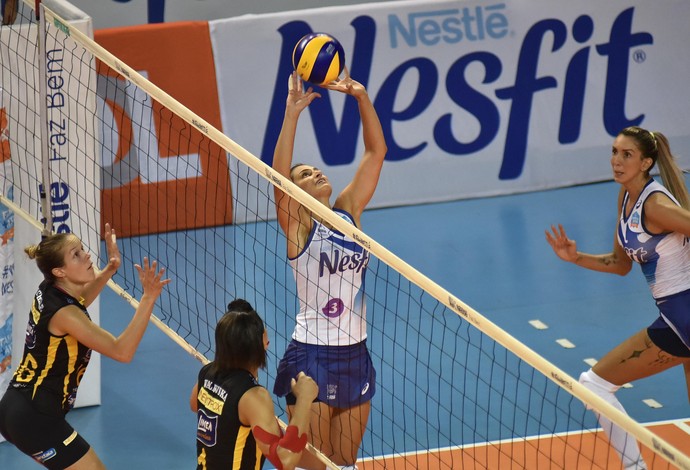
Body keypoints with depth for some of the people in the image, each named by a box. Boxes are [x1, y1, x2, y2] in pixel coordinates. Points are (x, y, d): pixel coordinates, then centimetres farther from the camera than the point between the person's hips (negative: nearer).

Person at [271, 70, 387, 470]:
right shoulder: (297, 226, -6)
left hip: (356, 356, 5)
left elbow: (376, 151, 5)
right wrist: (293, 111, -30)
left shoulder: (349, 213, 7)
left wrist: (361, 96, -6)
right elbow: (279, 174, -24)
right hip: (312, 357, -5)